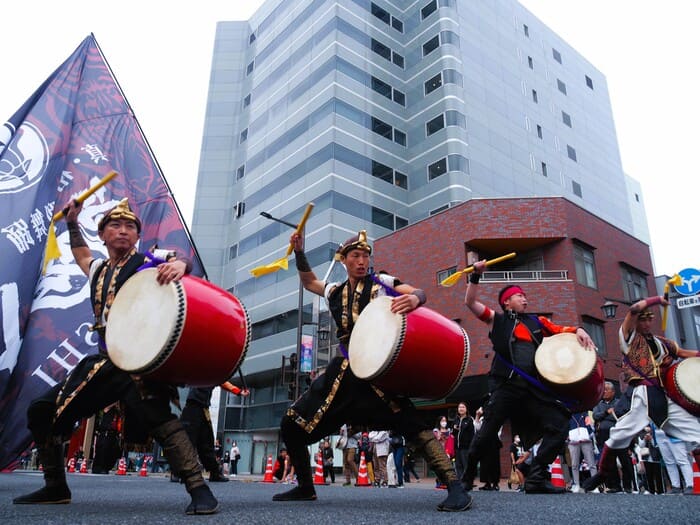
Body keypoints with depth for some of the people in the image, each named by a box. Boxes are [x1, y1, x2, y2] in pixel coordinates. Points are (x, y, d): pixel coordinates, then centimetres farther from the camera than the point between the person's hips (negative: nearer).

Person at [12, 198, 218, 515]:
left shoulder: (146, 262, 1)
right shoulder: (98, 270, 19)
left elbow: (178, 263, -15)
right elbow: (81, 255, 42)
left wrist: (179, 264, -38)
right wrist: (72, 223, 36)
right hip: (103, 363, 8)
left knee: (154, 414, -32)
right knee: (41, 410, 11)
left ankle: (199, 489, -30)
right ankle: (55, 487, 26)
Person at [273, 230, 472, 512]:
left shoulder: (381, 282, 1)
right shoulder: (335, 291, 14)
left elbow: (419, 292, -8)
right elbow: (309, 281, 33)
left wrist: (414, 298, -32)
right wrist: (299, 253, 19)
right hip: (343, 372, 5)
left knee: (410, 423, -22)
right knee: (292, 423, 4)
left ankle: (455, 487, -13)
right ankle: (305, 486, 22)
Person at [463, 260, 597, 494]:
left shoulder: (537, 321, 22)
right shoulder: (497, 319, 12)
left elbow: (561, 331, 25)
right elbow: (470, 302, 5)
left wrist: (578, 330, 3)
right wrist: (476, 275, -3)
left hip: (534, 386, 4)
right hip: (506, 385, -4)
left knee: (559, 426, -5)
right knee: (488, 433, -5)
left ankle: (536, 478, 1)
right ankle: (466, 475, 14)